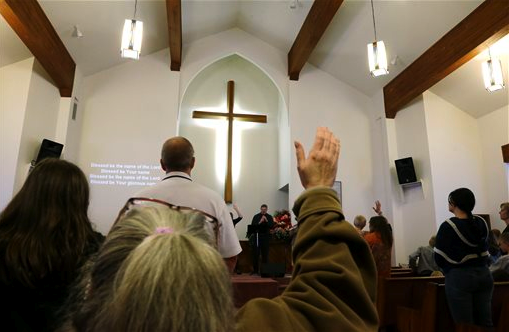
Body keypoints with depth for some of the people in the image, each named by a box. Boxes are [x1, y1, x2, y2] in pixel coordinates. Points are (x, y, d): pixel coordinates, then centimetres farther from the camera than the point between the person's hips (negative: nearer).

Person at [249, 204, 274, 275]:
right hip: (257, 236, 0)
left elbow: (271, 226, -4)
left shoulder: (269, 217, 6)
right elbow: (252, 225, -4)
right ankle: (255, 270, 9)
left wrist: (266, 221, -17)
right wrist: (259, 222, -16)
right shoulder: (256, 216, 5)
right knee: (255, 253, 2)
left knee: (265, 254, 2)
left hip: (265, 236, 0)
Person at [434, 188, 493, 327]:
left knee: (465, 325, 2)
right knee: (485, 322, 12)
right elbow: (485, 251, 14)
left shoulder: (448, 226, -14)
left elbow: (440, 257, -13)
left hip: (460, 277, -6)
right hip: (484, 274, 6)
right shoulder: (482, 223, 5)